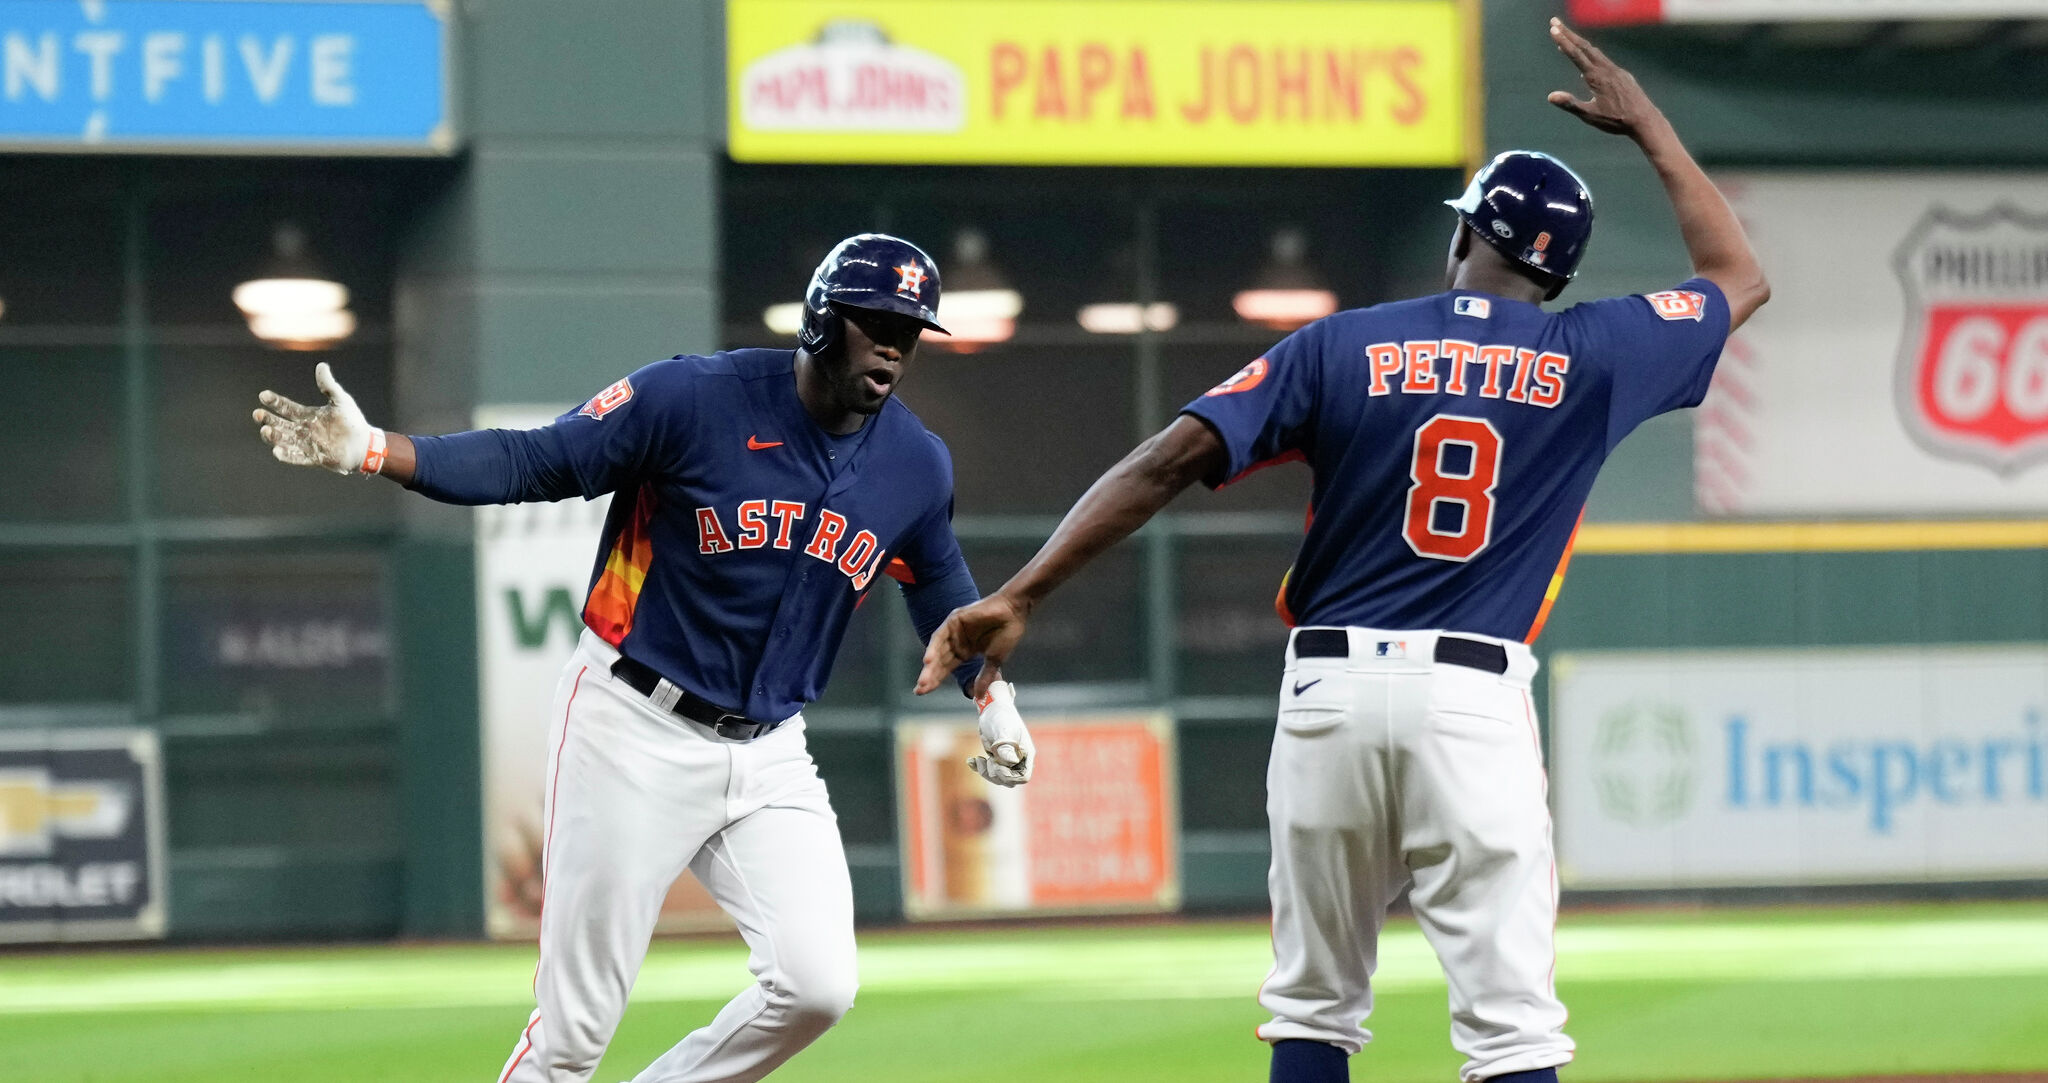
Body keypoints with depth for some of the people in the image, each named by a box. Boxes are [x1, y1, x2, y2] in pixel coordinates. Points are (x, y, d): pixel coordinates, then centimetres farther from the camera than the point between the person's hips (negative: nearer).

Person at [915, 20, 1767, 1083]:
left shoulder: (1341, 346, 4)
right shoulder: (1589, 356, 5)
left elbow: (1173, 457, -6)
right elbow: (1739, 278, 22)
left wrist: (1020, 594, -7)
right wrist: (1647, 127, 30)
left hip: (1330, 688, 2)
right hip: (1475, 703, -1)